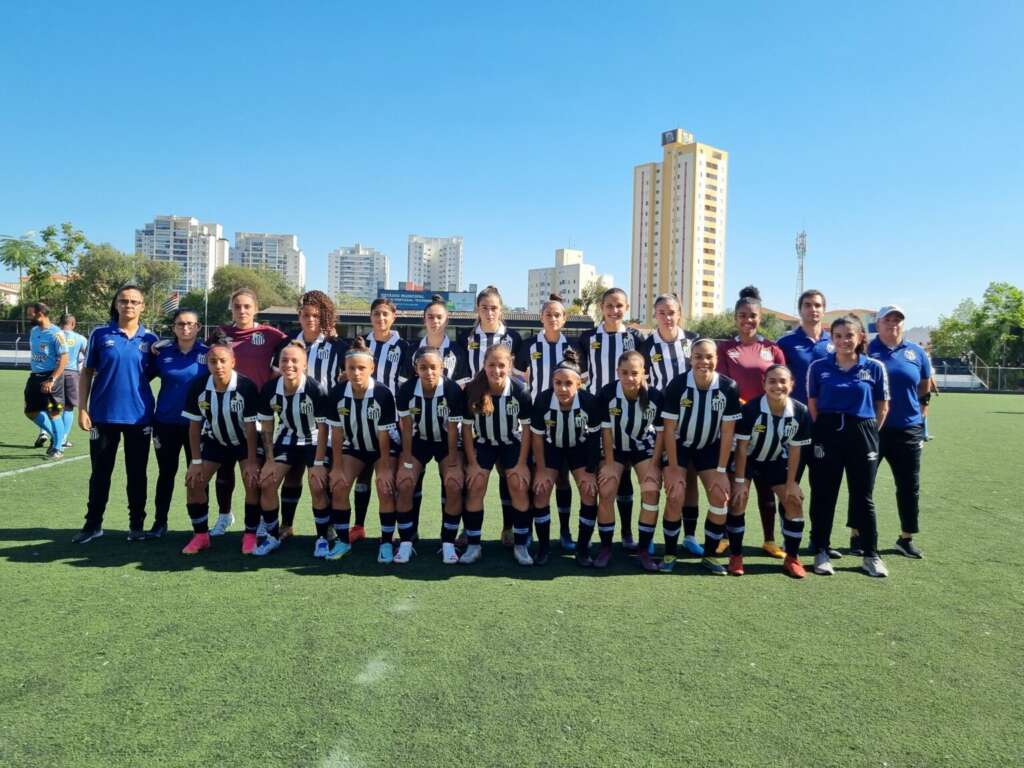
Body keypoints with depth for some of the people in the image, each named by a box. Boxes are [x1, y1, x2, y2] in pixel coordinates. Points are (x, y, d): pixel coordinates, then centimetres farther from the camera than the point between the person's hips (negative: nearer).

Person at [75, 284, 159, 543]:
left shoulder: (150, 339, 1)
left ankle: (137, 524, 20)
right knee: (100, 472, 10)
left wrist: (156, 413, 0)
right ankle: (93, 524, 23)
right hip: (103, 415, 0)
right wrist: (82, 409, -4)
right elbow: (87, 372, 1)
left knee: (137, 473, 9)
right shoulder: (100, 334, -1)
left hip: (139, 416, 1)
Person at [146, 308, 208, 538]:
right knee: (166, 473, 11)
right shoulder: (161, 351, 1)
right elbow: (144, 377, 10)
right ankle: (159, 522, 23)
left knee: (197, 474, 6)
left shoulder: (208, 353, -4)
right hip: (165, 422, 2)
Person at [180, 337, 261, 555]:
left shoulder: (246, 387, -27)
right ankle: (201, 535, 13)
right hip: (215, 441, 3)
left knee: (253, 482, -17)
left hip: (244, 441, -3)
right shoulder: (197, 386, -19)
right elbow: (194, 425, -9)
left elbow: (250, 428, -21)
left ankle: (250, 535, 2)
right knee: (193, 482, -4)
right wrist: (196, 461, -9)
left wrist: (251, 462, -20)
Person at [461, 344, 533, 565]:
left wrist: (522, 463, -12)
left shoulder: (520, 391, -22)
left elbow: (527, 429, -11)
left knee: (519, 485, -14)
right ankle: (473, 546, 2)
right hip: (483, 444, 1)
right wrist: (472, 462, -10)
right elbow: (466, 427, -10)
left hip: (512, 443, 0)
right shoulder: (472, 390, -22)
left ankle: (521, 546, 2)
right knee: (475, 486, -13)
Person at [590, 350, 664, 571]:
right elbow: (606, 431, -15)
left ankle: (644, 550, 0)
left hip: (645, 449, 0)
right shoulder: (607, 393, -25)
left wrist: (654, 465, -12)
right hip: (615, 449, 0)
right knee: (606, 493, -10)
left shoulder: (655, 396, -24)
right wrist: (609, 464, -13)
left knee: (651, 492, -15)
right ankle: (605, 547, 8)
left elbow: (661, 432, -12)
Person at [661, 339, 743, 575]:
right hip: (679, 446, -2)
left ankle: (709, 555, 9)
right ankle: (669, 554, 5)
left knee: (721, 497, -9)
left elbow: (727, 432, -12)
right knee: (675, 497, -14)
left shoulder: (729, 387, -19)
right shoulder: (677, 385, -23)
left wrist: (721, 471, -13)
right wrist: (673, 468, -16)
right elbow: (669, 429, -16)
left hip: (710, 447, 2)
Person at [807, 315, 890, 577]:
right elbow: (812, 405, 7)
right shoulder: (818, 366, 0)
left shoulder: (875, 368, 0)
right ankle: (821, 552, 17)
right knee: (823, 496, 5)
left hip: (862, 436, 0)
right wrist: (824, 431, 3)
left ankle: (871, 555, 21)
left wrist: (868, 432, 5)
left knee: (863, 497, 8)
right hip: (827, 435, 0)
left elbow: (882, 407, 7)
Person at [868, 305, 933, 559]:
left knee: (909, 486, 11)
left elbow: (925, 389, 17)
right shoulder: (866, 350, -4)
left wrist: (918, 417, 14)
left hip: (907, 430, 3)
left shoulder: (916, 352, 6)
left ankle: (906, 538, 26)